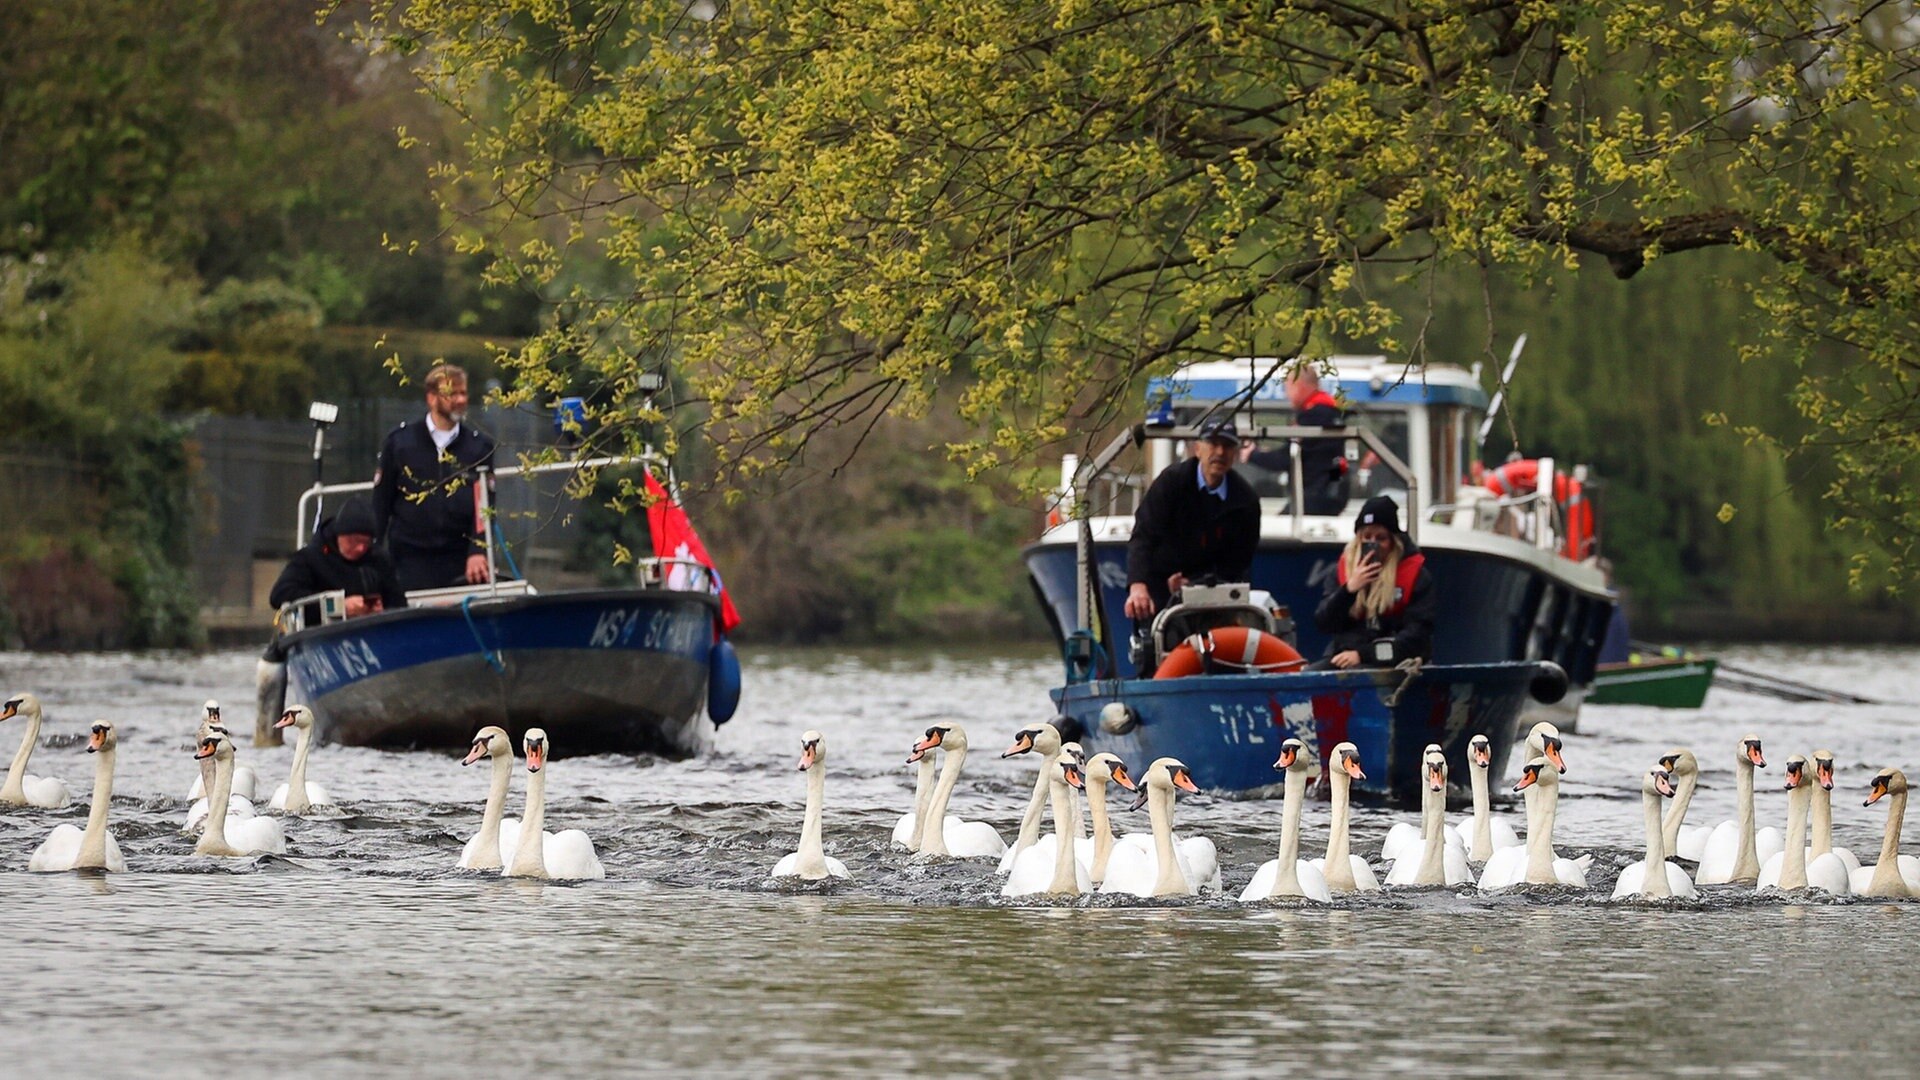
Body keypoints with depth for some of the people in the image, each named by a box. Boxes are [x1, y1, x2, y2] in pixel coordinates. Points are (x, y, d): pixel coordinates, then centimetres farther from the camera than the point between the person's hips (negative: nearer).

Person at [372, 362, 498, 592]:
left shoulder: (479, 446, 6)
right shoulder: (400, 441, 5)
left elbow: (484, 505, 0)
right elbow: (381, 502, 7)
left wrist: (478, 552, -12)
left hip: (461, 560, 1)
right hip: (412, 560, -1)